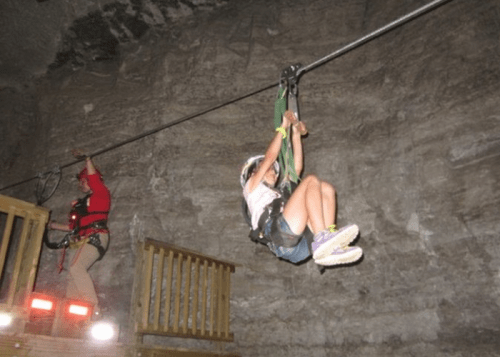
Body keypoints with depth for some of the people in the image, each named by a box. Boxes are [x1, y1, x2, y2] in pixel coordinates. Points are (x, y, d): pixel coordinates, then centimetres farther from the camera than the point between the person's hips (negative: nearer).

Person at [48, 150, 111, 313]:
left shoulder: (102, 194, 6)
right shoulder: (82, 203, 28)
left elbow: (93, 177, -7)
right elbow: (73, 226, 28)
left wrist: (86, 158, 2)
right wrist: (52, 225, 29)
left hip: (96, 237, -9)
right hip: (85, 240, 9)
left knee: (76, 268, -25)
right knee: (73, 274, 1)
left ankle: (93, 306, -29)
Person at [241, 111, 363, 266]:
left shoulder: (280, 194, 43)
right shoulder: (251, 187, 26)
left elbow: (296, 168, 36)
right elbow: (269, 157, 15)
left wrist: (296, 135, 36)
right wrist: (282, 128, 23)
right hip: (279, 235, -6)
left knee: (326, 189, 0)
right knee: (311, 180, -11)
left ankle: (330, 248, -19)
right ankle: (322, 239, -30)